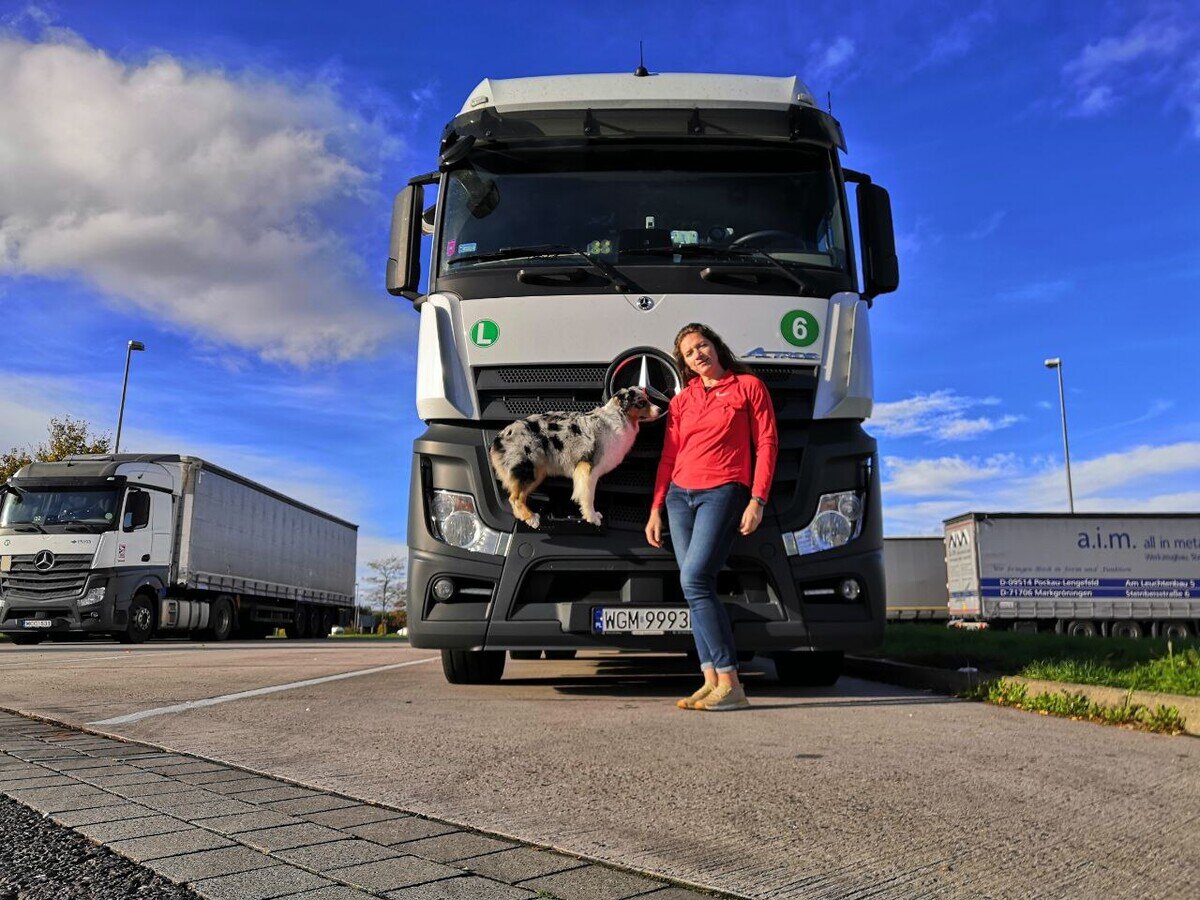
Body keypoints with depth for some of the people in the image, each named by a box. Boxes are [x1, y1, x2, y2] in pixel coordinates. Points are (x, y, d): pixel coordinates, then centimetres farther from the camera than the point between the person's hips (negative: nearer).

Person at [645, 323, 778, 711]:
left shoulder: (749, 387, 5)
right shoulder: (681, 401, 17)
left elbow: (766, 445, 0)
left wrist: (757, 500, -10)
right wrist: (655, 510, 11)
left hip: (722, 493, -6)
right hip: (680, 496, 6)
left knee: (694, 580, -19)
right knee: (698, 588, 0)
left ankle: (730, 684, -17)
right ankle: (712, 682, 2)